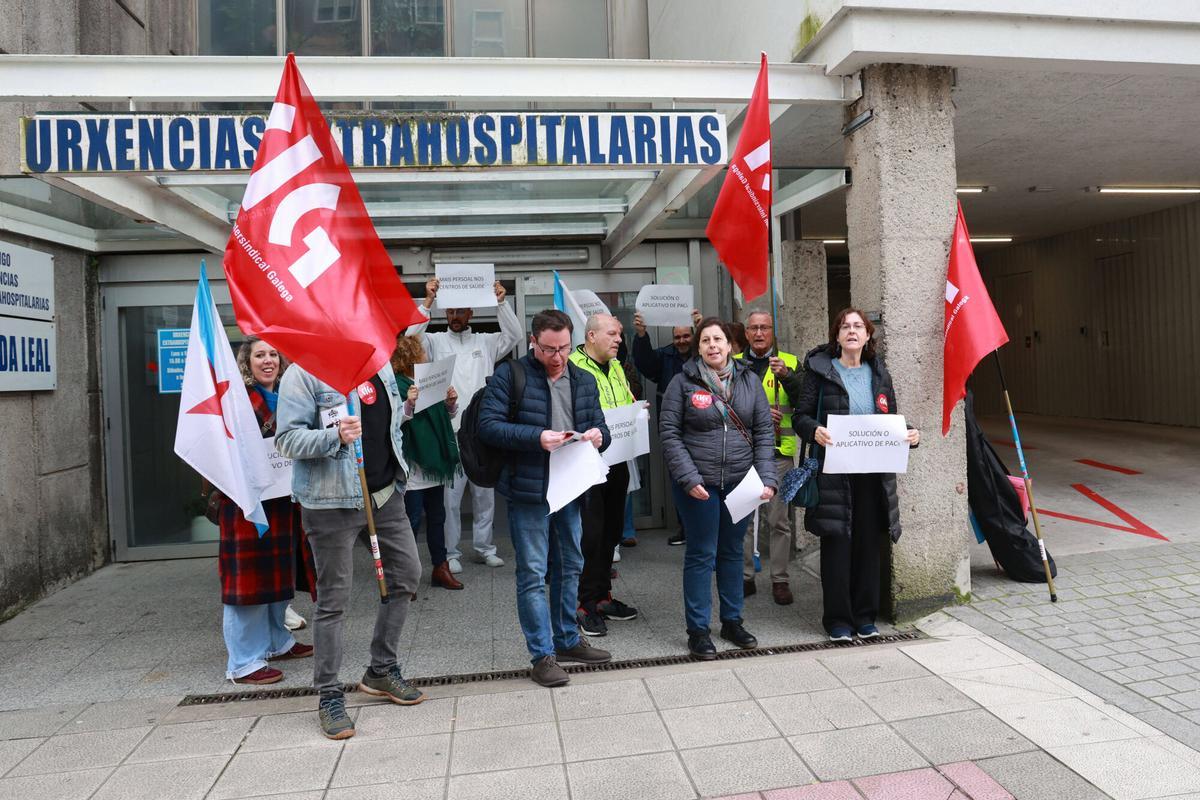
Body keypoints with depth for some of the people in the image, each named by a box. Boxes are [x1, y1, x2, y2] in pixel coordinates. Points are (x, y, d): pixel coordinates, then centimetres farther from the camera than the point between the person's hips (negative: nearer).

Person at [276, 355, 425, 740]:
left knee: (406, 574, 14)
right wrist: (335, 437, -30)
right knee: (334, 598, 1)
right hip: (332, 500, -7)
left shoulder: (380, 364, 11)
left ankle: (381, 670, 32)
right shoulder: (304, 373, -12)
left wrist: (406, 407, 10)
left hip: (385, 491, 8)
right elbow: (288, 439, -16)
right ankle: (329, 696, 19)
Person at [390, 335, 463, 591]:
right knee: (412, 518, -3)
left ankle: (440, 567, 23)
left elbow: (446, 416, 21)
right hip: (413, 463, -8)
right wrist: (408, 404, -34)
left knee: (437, 515, 13)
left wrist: (451, 403, 1)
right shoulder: (396, 385, -11)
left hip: (435, 460, 8)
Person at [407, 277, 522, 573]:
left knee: (485, 493, 12)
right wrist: (428, 301, -17)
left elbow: (513, 335, -1)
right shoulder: (436, 342, 5)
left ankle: (484, 547, 25)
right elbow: (411, 337, -13)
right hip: (449, 431, -3)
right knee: (450, 495, 1)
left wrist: (501, 302, -11)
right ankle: (450, 552, 13)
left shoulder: (485, 342, 11)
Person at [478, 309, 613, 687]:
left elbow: (599, 426, 16)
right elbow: (489, 425, -14)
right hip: (527, 489, -6)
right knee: (533, 573, 0)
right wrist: (536, 437, -25)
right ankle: (542, 655, 11)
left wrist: (598, 435, -9)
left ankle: (567, 640, 34)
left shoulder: (584, 381, 10)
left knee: (569, 568, 17)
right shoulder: (509, 374, -7)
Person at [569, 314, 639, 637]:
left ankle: (602, 596, 28)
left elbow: (628, 405, 26)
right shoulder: (572, 367, -12)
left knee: (611, 531, 15)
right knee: (590, 533, -3)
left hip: (617, 462, 8)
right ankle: (585, 604, 10)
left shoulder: (616, 368, 16)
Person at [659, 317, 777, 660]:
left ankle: (732, 621, 31)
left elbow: (764, 430, 4)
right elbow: (669, 433, -7)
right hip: (698, 484, -3)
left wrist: (767, 478, -5)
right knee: (701, 555, 3)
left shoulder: (749, 380, 5)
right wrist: (689, 478, -15)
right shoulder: (683, 382, -4)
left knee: (732, 551, 15)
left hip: (740, 483, 4)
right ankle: (698, 630, 15)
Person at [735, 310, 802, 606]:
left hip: (778, 451, -1)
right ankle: (746, 578, 21)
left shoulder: (789, 362, 4)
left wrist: (786, 375, -24)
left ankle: (780, 580, 15)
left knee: (779, 519, 3)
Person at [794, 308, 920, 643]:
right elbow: (801, 415, -2)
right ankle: (837, 618, 15)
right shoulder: (820, 370, 1)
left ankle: (865, 615, 24)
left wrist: (909, 434, -3)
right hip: (834, 472, -4)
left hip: (873, 473, 4)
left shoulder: (879, 373, 13)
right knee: (836, 543, 1)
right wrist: (815, 429, -24)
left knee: (868, 543, 9)